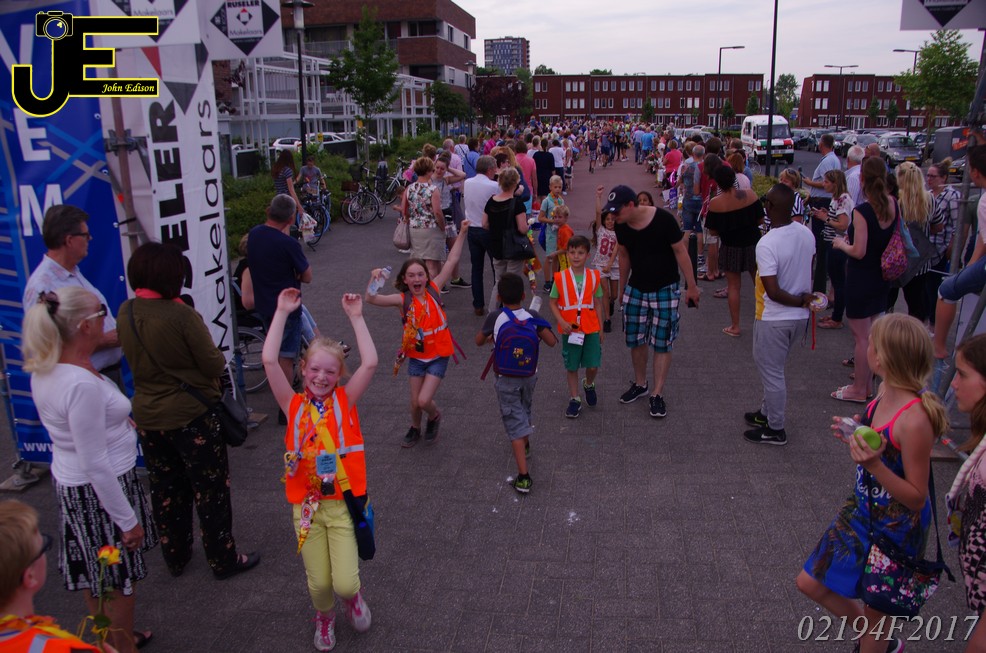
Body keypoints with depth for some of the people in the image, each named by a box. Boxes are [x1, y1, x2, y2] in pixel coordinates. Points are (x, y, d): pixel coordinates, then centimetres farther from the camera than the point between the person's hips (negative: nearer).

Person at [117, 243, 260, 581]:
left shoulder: (126, 312, -5)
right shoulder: (181, 315, -25)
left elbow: (134, 357, 9)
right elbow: (214, 365, -17)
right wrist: (219, 357, 3)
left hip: (147, 416, 6)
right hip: (190, 415, -6)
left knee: (165, 491, 21)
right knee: (211, 491, 10)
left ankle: (175, 557, 37)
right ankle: (224, 560, 23)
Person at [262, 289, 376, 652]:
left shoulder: (345, 401, -1)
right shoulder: (294, 405, -1)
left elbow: (370, 363, -15)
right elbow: (269, 361, -12)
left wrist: (356, 317, -11)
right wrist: (283, 312, -10)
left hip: (343, 503, -1)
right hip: (306, 505, 1)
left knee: (345, 583, -8)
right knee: (319, 584, 4)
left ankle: (352, 597, 31)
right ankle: (325, 616, 40)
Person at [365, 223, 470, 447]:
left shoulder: (434, 289, -8)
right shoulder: (403, 300, -11)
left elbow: (452, 260, -7)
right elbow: (371, 299, -21)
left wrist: (462, 233, -9)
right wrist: (374, 280, -38)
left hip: (438, 355, -1)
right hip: (416, 355, 1)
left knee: (424, 400, -8)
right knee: (415, 401, 11)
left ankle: (435, 417, 27)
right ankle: (415, 428, 42)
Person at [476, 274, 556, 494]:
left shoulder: (495, 319, -16)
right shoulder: (532, 317, -11)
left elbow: (479, 341, 0)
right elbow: (552, 342, -7)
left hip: (506, 379, -3)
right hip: (529, 375, 3)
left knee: (515, 422, 0)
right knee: (525, 410, 29)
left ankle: (523, 477, -6)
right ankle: (525, 445, 56)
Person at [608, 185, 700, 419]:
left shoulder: (663, 219, -23)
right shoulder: (621, 226, -8)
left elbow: (680, 251, -13)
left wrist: (691, 286, -9)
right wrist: (622, 288, 16)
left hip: (665, 290, -4)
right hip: (636, 289, 4)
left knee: (662, 344, 1)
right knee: (635, 340, 12)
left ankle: (657, 394, 10)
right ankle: (640, 384, 32)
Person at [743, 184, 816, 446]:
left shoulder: (766, 244, -26)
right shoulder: (807, 234, -3)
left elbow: (773, 292, -26)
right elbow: (806, 271, 10)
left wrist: (799, 301, -12)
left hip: (774, 319, -8)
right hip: (799, 317, 8)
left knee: (771, 371, 8)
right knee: (773, 368, 24)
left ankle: (775, 430, 21)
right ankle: (768, 412, 40)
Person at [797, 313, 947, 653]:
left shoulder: (915, 420, -32)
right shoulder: (887, 392, -8)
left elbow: (916, 498, -24)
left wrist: (873, 464, -37)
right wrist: (855, 436, -8)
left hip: (895, 529, -8)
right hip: (863, 510, 8)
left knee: (875, 612, 15)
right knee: (811, 584, 18)